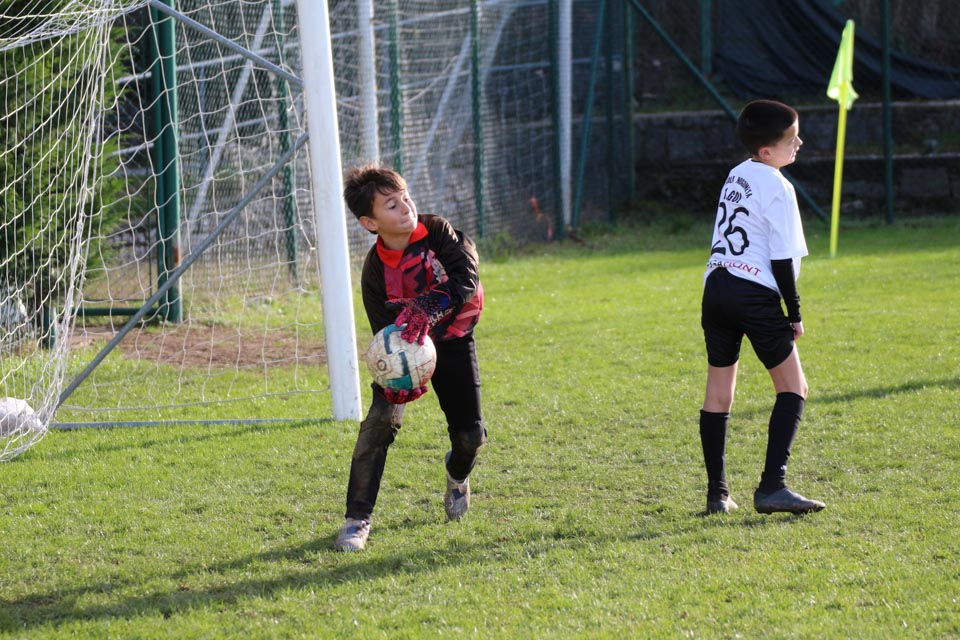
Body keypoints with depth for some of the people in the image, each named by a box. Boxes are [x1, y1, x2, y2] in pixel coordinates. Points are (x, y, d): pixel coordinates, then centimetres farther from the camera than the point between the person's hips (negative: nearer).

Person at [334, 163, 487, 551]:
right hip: (402, 345, -1)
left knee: (470, 434, -2)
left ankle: (458, 474, 38)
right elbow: (384, 332, -19)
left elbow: (466, 279, -32)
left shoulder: (438, 233, -20)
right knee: (380, 419, -22)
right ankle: (358, 518, -14)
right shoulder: (375, 271, -19)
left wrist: (427, 309, -47)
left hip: (452, 337, 1)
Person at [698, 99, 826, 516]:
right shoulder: (777, 188, -10)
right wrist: (794, 313, -2)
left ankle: (717, 493, 12)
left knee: (718, 393, 11)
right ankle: (771, 487, -13)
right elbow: (782, 260, -11)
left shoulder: (736, 175, 15)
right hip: (755, 294, -8)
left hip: (716, 287, 8)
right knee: (793, 388, -1)